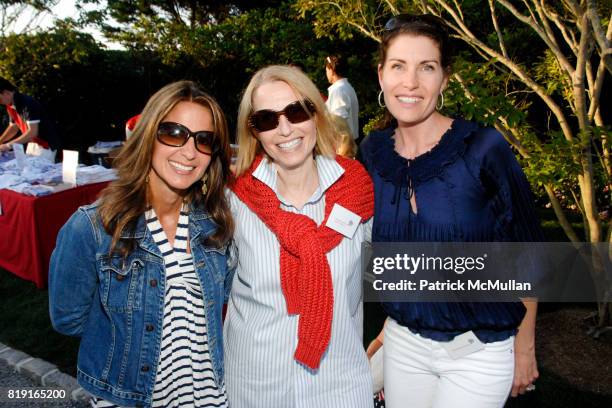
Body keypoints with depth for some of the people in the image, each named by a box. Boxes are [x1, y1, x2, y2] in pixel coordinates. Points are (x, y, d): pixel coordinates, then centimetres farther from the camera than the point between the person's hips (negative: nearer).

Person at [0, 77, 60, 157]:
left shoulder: (27, 103, -24)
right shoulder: (10, 106, 3)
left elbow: (33, 132, -29)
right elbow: (14, 126, 16)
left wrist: (9, 145, -26)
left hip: (46, 144, -8)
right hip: (32, 144, 8)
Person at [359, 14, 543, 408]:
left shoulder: (484, 149, -17)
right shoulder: (373, 151, -4)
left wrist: (525, 347, -3)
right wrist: (395, 321, 12)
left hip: (480, 351, -4)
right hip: (403, 342, 4)